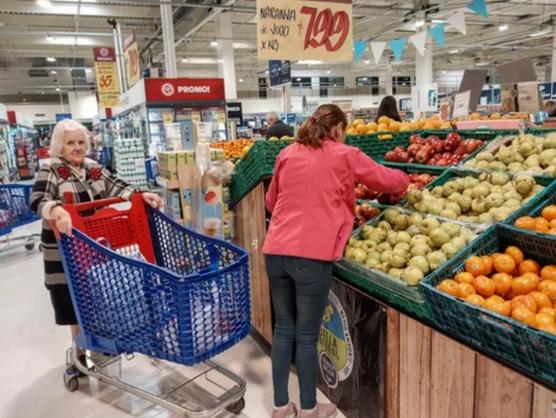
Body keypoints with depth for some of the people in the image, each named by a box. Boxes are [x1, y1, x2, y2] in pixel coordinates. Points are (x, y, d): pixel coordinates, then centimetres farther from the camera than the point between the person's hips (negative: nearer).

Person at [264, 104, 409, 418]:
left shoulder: (287, 154, 15)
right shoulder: (345, 155, 4)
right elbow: (390, 180, 14)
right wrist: (405, 181, 36)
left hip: (276, 251, 5)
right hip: (312, 254, -5)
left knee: (283, 329, 16)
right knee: (307, 335, 8)